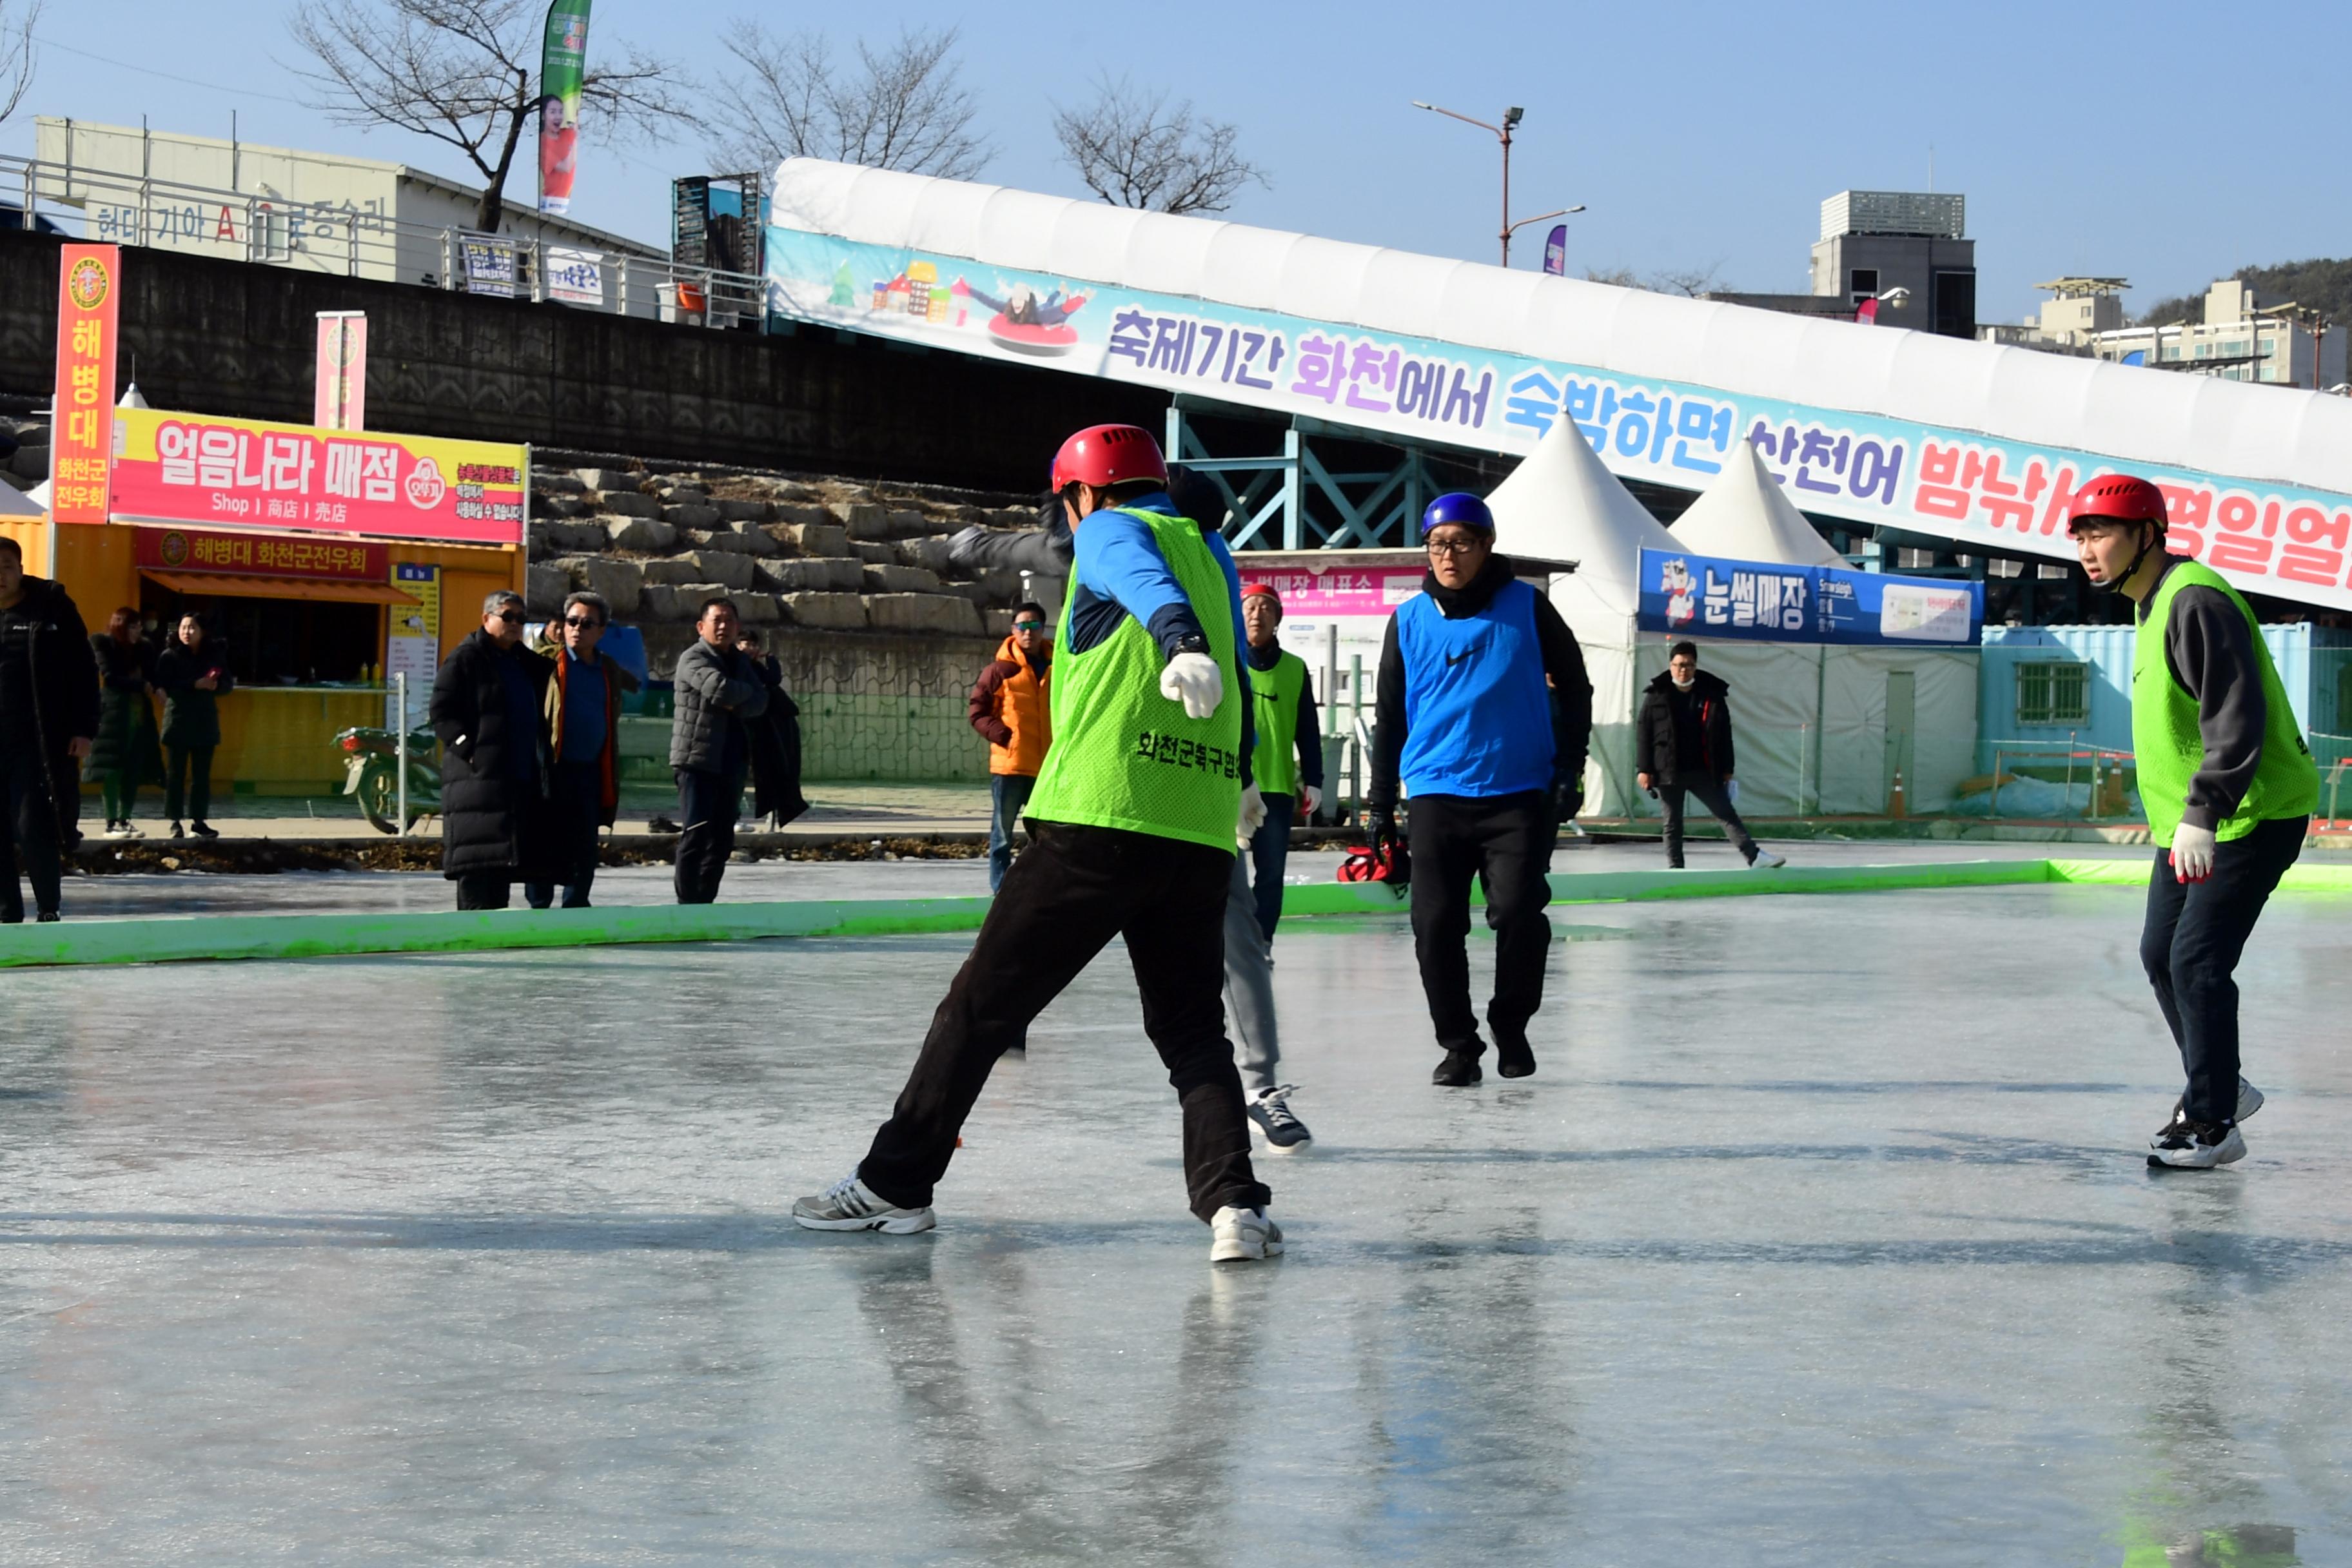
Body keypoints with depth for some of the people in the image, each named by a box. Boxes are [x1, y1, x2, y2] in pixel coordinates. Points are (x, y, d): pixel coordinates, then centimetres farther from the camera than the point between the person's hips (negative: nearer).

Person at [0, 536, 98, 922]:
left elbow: (83, 670, 0)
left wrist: (84, 729, -6)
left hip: (37, 742, -3)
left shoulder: (51, 608, 0)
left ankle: (49, 909, 2)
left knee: (33, 825, -10)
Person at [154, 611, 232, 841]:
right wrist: (195, 685, -21)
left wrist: (216, 685, -13)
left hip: (205, 721, 3)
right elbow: (163, 685, -13)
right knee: (176, 773, -1)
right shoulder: (170, 656, -4)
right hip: (178, 720, -3)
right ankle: (175, 822, 2)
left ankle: (199, 820, 12)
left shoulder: (214, 655, 6)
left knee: (202, 774, 5)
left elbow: (228, 683, 10)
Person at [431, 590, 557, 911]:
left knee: (508, 855, 9)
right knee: (479, 857, -11)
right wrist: (469, 749, -16)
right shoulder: (465, 658, -1)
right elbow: (441, 712, -6)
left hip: (522, 776, 7)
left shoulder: (524, 662, 20)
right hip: (478, 774, -7)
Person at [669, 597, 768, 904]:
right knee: (696, 834, -12)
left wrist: (735, 706, -14)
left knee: (721, 839, 7)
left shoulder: (740, 661, 17)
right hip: (698, 759, -7)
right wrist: (746, 692, -5)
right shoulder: (693, 659, -6)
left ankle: (705, 902, 13)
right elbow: (720, 689, -23)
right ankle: (687, 904, -10)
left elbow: (760, 703, 5)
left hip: (732, 761, 7)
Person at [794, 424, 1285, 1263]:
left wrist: (1181, 643, -42)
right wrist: (1241, 782, 52)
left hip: (1099, 822, -5)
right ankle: (1234, 1203, -8)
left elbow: (1149, 582, -19)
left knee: (981, 1006, 5)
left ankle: (895, 1183, 12)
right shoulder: (1213, 551, 22)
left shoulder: (1108, 532, 5)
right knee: (1192, 1030, 11)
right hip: (1202, 839, 5)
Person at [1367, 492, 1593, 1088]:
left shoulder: (1526, 607, 1)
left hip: (1518, 795, -2)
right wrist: (1380, 802, 11)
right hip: (1436, 796, 2)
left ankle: (1511, 1025, 12)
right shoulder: (1410, 621, 6)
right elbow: (1388, 715, 13)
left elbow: (1574, 688, 9)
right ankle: (1458, 1044, 13)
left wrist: (1569, 772, 2)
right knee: (1437, 924, -3)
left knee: (1518, 911, -13)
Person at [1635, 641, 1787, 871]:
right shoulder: (1657, 696, -3)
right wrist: (1644, 768, -7)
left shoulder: (1712, 694, 1)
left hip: (1703, 771, 2)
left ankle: (1754, 857, -2)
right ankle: (1676, 868, 12)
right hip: (1668, 772, -1)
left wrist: (1727, 769, 6)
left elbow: (1724, 733, 7)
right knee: (1673, 823, 5)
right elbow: (1643, 733, -2)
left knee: (1727, 813, 0)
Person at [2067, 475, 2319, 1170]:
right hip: (2190, 821, 11)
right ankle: (2220, 1085, 31)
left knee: (2196, 963, -12)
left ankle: (2213, 1123, -3)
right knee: (2162, 955, 14)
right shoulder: (2153, 605, 13)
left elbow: (2236, 716, -27)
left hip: (2251, 818, -10)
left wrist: (2202, 815, -31)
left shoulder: (2196, 600, -20)